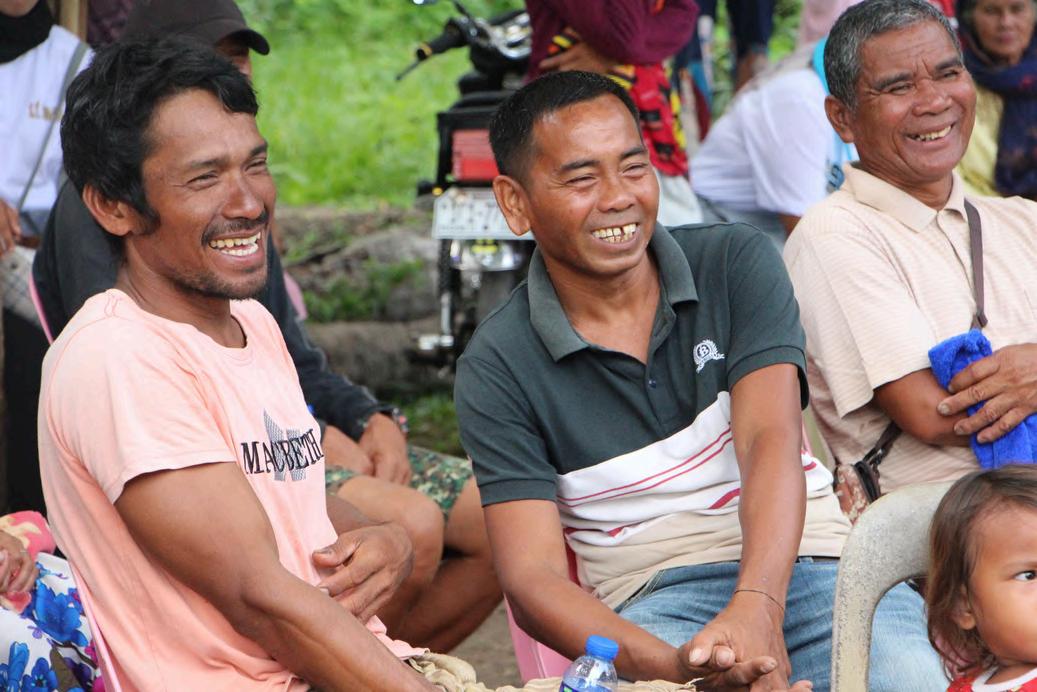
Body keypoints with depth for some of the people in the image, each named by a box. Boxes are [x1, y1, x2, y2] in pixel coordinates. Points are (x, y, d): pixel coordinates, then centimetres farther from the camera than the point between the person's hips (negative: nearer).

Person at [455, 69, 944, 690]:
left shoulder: (738, 263, 5)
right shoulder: (496, 370, 1)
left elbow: (771, 441, -10)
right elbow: (532, 577, -8)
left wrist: (756, 607, -30)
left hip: (806, 563, 1)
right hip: (653, 600, -1)